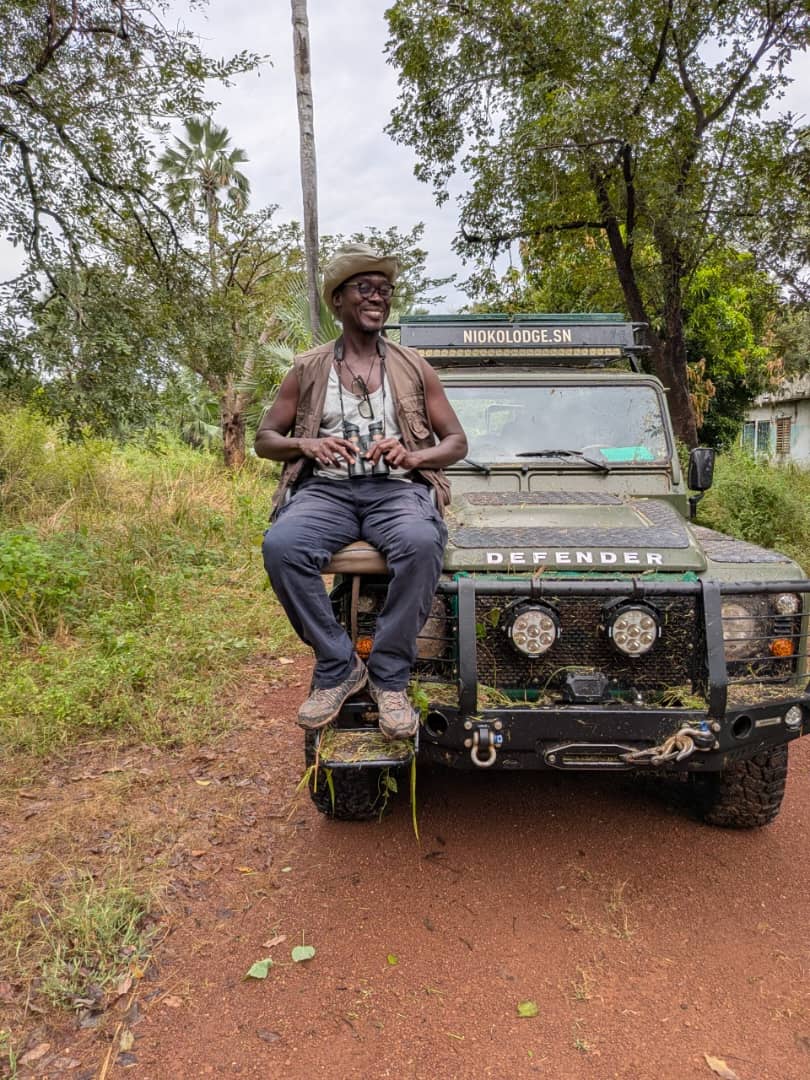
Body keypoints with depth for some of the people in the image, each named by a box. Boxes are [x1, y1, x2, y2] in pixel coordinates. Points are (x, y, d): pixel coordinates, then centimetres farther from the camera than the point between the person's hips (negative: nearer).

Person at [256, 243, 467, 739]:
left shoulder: (415, 369, 13)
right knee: (280, 545, -33)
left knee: (421, 543, -37)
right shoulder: (307, 370, 13)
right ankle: (338, 667, -14)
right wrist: (305, 444, -8)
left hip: (397, 489, 0)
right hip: (325, 489, 1)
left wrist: (413, 456, -10)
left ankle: (390, 677, -20)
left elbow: (457, 441, 12)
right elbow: (265, 439, 14)